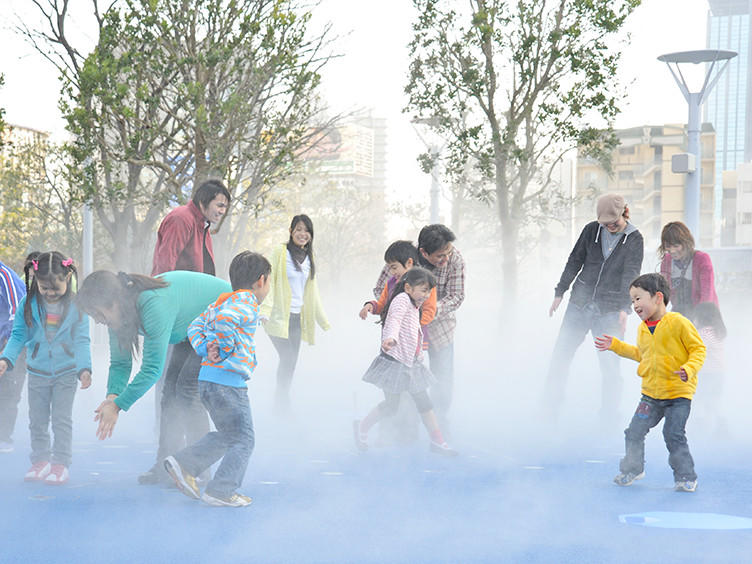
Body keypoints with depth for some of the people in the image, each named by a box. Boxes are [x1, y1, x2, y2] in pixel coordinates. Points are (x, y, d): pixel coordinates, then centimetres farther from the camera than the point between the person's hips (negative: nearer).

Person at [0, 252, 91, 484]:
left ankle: (61, 463, 6)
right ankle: (41, 460, 22)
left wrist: (84, 368, -18)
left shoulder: (76, 305, -11)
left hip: (66, 372, -3)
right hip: (37, 371, 3)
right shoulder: (28, 304, -6)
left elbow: (81, 340, -8)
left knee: (62, 419, -1)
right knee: (37, 420, 10)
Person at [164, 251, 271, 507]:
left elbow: (195, 327, 15)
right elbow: (225, 320, -30)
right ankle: (221, 491, 1)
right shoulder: (247, 302, -11)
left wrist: (205, 349, 1)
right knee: (242, 439, 1)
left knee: (226, 436, 20)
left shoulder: (221, 301, 18)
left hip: (208, 380, 9)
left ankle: (184, 464, 13)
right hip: (228, 381, -9)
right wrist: (224, 349, -17)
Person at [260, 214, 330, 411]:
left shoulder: (309, 258, 16)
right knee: (287, 359, -16)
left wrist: (323, 321, 24)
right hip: (279, 316, -6)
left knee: (291, 364, 4)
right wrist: (265, 311, -19)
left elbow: (312, 292, 23)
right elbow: (269, 283, -7)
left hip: (298, 318, 6)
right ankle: (282, 402, -5)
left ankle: (281, 403, 13)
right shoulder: (281, 252, -2)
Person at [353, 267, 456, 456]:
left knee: (423, 401, 8)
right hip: (395, 361, -9)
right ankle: (362, 427, 18)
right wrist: (390, 338, -50)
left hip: (410, 363, 9)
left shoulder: (414, 306, 16)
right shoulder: (402, 300, -14)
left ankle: (437, 440, 12)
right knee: (391, 405, -2)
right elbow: (393, 321, -32)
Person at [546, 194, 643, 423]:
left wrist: (624, 309, -20)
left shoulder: (634, 239, -3)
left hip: (610, 310, -3)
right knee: (560, 355, 1)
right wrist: (560, 292, 10)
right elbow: (574, 262, 12)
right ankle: (550, 409, 12)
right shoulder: (592, 230, 4)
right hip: (580, 303, 3)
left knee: (610, 365, -3)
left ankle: (608, 419, 7)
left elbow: (630, 276, -10)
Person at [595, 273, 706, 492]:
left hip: (679, 394, -6)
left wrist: (689, 369, -24)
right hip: (651, 394, 6)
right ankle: (632, 468, 26)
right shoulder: (642, 329, 10)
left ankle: (686, 476, 4)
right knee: (634, 431, 3)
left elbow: (698, 349, -8)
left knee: (673, 435, -12)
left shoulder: (678, 323, -12)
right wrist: (616, 346, 24)